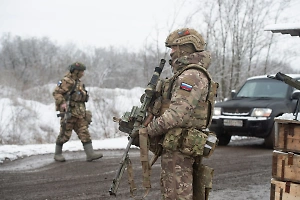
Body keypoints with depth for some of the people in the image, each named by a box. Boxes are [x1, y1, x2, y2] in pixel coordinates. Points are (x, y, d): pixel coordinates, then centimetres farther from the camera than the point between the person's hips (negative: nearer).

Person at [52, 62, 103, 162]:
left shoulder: (78, 83, 18)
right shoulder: (67, 81, -9)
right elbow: (56, 93, -16)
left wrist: (83, 111, 24)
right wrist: (62, 103, -28)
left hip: (79, 114, 8)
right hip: (69, 113, -8)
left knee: (84, 133, -1)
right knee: (65, 134, 0)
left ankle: (90, 154, -6)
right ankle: (58, 154, 15)